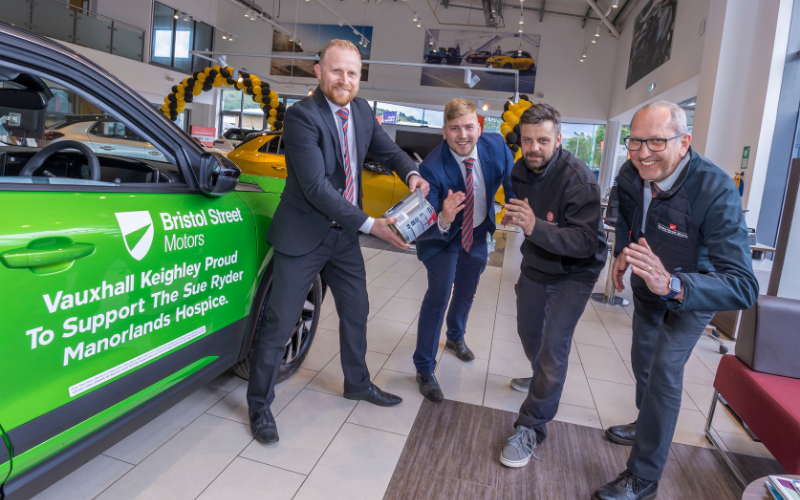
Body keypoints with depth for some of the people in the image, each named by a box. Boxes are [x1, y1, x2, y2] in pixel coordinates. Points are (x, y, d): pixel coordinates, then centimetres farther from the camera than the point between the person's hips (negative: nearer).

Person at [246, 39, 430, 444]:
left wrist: (412, 174, -11)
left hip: (343, 234, 7)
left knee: (356, 311, 19)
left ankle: (357, 383, 41)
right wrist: (370, 225, -27)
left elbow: (387, 150, 13)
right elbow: (317, 187, -26)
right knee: (280, 324, 0)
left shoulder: (361, 110, 3)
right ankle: (259, 406, 20)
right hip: (303, 236, -7)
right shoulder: (301, 115, -19)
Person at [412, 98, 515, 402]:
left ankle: (455, 337, 53)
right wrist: (443, 220, -56)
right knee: (439, 295, -16)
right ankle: (424, 369, 3)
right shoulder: (432, 167, -34)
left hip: (478, 234, 5)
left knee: (467, 292, 23)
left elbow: (512, 180, -3)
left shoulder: (496, 147, -22)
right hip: (443, 235, -5)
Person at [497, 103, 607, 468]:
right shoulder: (520, 171, -7)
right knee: (528, 333, 21)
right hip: (536, 264, 7)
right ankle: (545, 378, 53)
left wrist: (535, 227, -43)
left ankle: (531, 429, 2)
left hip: (573, 273, -7)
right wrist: (512, 217, -5)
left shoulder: (578, 179, -28)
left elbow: (585, 242, -35)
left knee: (553, 348, -13)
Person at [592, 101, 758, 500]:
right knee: (642, 358, 20)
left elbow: (743, 287, -46)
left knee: (664, 370, -16)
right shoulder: (630, 175, -22)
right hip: (648, 286, 6)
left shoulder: (716, 191, -39)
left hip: (694, 293, -6)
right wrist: (622, 252, -10)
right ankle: (647, 426, 49)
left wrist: (672, 285, -62)